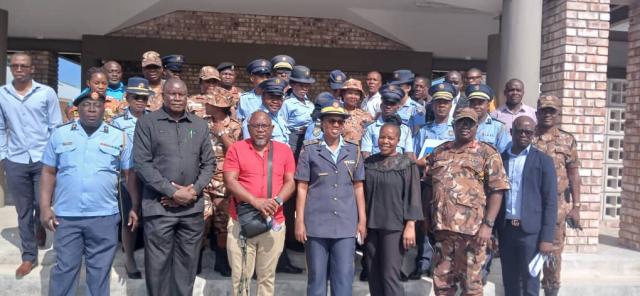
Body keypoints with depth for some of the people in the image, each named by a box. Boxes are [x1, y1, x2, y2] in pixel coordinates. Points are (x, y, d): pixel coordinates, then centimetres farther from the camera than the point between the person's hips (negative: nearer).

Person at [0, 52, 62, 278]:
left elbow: (56, 127, 0)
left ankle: (40, 226, 38)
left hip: (43, 159, -2)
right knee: (23, 211, 9)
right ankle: (29, 256, 19)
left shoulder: (47, 93, -2)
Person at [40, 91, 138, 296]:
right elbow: (48, 172, 7)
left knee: (100, 269, 11)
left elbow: (130, 174, 4)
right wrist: (45, 207, 0)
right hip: (66, 215, 1)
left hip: (104, 216, 0)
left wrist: (135, 207, 0)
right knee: (64, 268, 10)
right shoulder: (60, 134, 5)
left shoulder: (120, 137, 1)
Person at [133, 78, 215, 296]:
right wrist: (172, 191, -13)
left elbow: (209, 163, 10)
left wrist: (195, 189, -7)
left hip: (193, 207, 3)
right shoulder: (147, 122, -1)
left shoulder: (200, 125, 10)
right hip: (159, 206, -3)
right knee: (158, 264, 5)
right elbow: (142, 163, -8)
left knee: (187, 263, 12)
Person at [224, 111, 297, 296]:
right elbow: (230, 181, -9)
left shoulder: (284, 150, 7)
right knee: (240, 276, 5)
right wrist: (255, 201, -21)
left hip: (274, 223, 2)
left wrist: (277, 201, -16)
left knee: (267, 276, 12)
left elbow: (290, 182, 3)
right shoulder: (236, 149, 0)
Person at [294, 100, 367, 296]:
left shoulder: (353, 150, 7)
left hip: (346, 224, 2)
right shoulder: (310, 150, 1)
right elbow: (302, 188, 1)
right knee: (316, 276, 8)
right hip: (316, 223, -1)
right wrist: (300, 221, -4)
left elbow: (358, 187, 10)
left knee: (344, 276, 4)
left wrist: (362, 220, 6)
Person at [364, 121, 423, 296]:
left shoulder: (407, 164, -4)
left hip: (394, 226, -4)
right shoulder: (369, 162, 7)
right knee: (373, 275, 8)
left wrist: (410, 226, -13)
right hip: (371, 225, 4)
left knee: (390, 275, -4)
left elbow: (413, 197, -7)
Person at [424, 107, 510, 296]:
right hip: (442, 226, 4)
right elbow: (428, 186, 16)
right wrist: (426, 217, 10)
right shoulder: (439, 152, 13)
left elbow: (496, 191, -6)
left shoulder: (487, 153, 0)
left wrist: (488, 224, -14)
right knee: (441, 280, 13)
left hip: (472, 228, -4)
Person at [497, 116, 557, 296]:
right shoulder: (500, 159, 8)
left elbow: (550, 202, -4)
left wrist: (547, 238, -10)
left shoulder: (543, 161, 0)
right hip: (505, 230, 3)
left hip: (530, 231, -3)